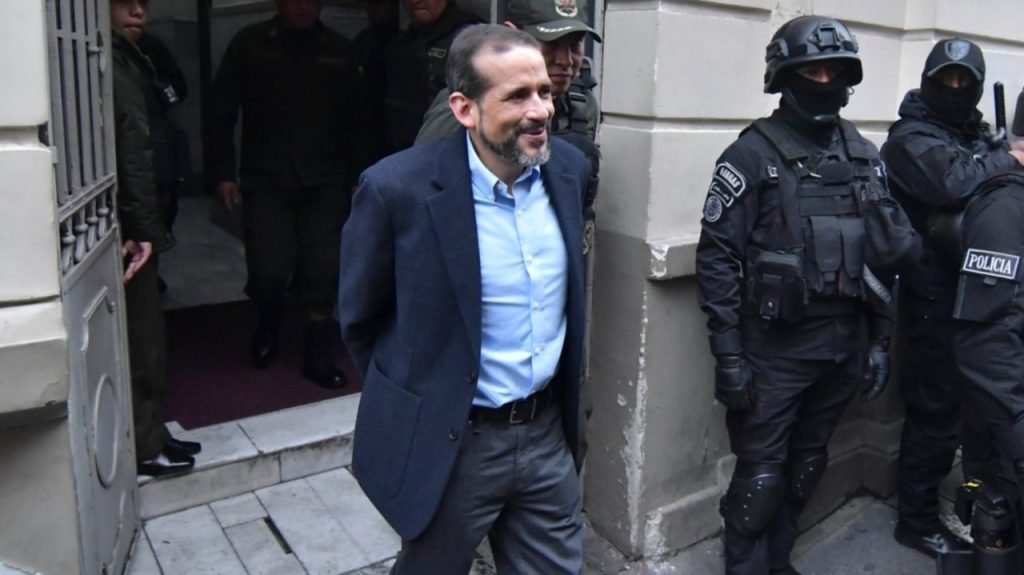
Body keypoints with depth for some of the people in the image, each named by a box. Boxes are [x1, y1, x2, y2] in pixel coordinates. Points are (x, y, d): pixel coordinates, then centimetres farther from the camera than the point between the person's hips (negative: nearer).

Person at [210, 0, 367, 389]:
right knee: (268, 272, -6)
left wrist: (357, 175, 6)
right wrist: (224, 172, 0)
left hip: (325, 183, 2)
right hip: (266, 181, -1)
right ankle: (269, 321, 28)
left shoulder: (338, 50, 9)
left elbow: (356, 119, 11)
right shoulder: (250, 44, 4)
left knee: (323, 272, -1)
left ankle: (317, 356, 15)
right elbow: (222, 111, 5)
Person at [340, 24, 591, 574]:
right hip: (449, 442, -4)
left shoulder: (569, 167, -3)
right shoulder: (398, 188, -20)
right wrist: (412, 405, 4)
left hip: (548, 432, 4)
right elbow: (360, 318, -5)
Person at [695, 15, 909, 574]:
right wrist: (728, 354, -15)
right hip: (776, 346, -5)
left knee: (806, 465, 18)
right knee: (761, 473, 3)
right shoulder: (753, 154, -9)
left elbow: (886, 252, 13)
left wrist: (879, 339, 9)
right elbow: (717, 257, -12)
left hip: (844, 344, 6)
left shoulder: (865, 155, 9)